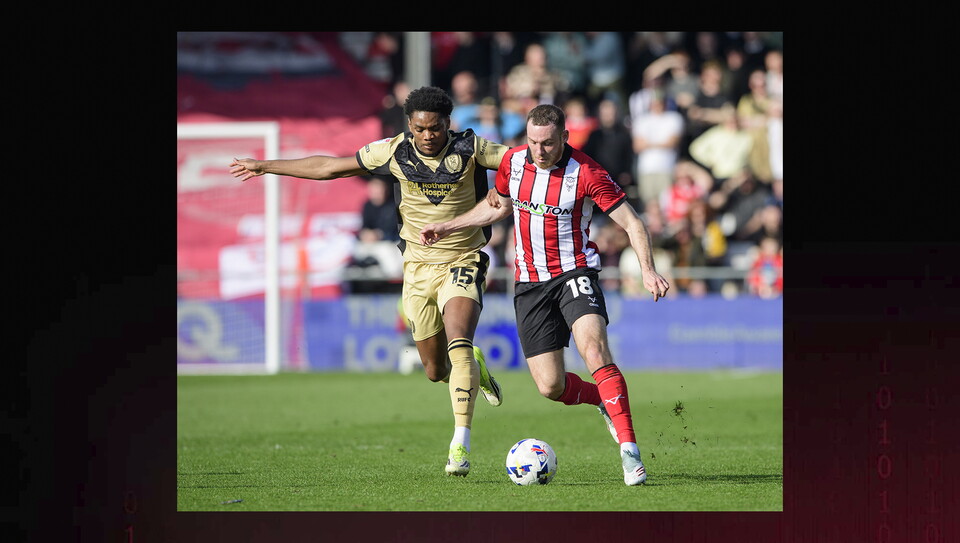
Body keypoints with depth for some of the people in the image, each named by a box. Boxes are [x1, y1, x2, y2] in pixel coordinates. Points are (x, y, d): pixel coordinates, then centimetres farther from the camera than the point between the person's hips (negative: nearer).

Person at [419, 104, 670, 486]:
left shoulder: (586, 173, -16)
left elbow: (631, 222, -12)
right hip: (530, 282, 4)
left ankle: (629, 450, -30)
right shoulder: (513, 161, -1)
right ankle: (605, 400, 32)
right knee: (550, 386, -1)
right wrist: (447, 228, 21)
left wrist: (647, 270, -26)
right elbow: (499, 205, 21)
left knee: (594, 351, -29)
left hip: (575, 272, -4)